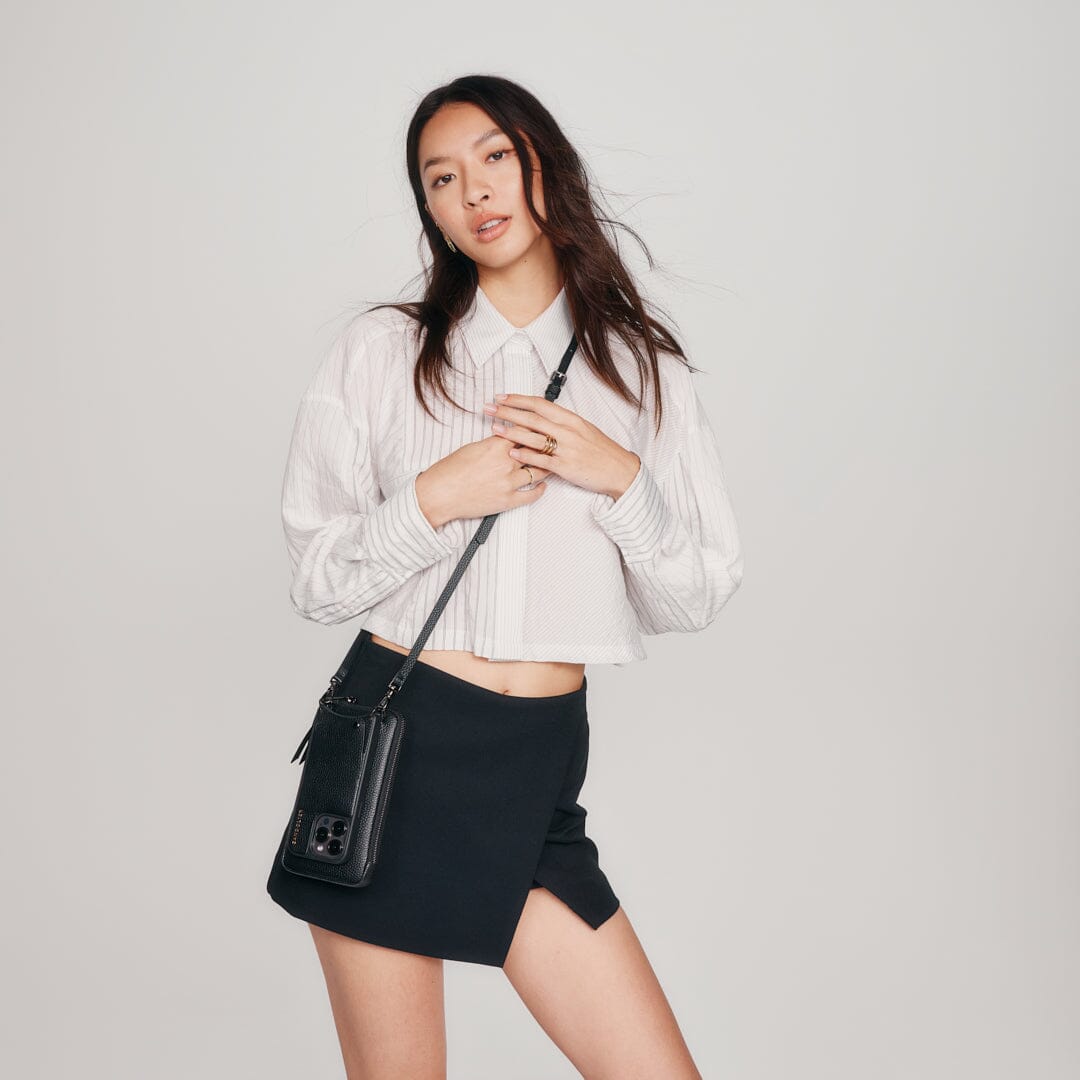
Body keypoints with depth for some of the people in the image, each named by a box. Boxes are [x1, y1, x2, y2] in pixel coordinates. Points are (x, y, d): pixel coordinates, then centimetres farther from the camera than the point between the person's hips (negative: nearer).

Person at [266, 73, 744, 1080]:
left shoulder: (643, 368, 8)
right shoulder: (381, 351, 4)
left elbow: (697, 597, 7)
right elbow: (315, 579, 2)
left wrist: (619, 478, -8)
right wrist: (433, 500, -13)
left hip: (540, 770, 2)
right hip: (392, 748, -1)